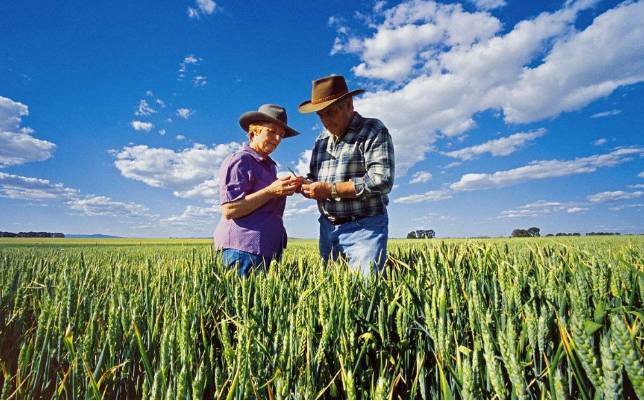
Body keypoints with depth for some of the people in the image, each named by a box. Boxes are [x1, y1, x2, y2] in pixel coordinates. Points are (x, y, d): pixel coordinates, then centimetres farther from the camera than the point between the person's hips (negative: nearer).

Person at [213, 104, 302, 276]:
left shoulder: (269, 165, 18)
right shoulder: (238, 161, -8)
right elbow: (229, 210, -17)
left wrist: (285, 190, 6)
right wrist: (271, 191, -20)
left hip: (269, 248, 8)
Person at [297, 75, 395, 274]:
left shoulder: (374, 131, -7)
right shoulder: (322, 139, 15)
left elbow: (382, 181, -20)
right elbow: (314, 176, 20)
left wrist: (331, 190, -20)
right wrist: (306, 185, -5)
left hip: (364, 228, -6)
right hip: (328, 228, 7)